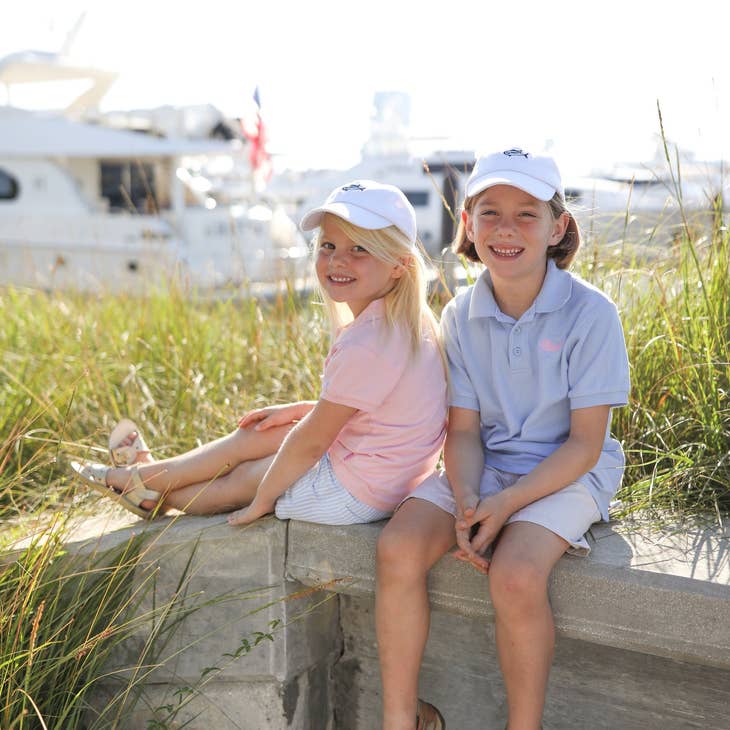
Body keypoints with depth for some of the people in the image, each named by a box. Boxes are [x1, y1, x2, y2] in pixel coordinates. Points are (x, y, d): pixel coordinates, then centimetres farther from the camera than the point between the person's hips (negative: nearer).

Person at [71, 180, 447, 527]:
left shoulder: (367, 347, -30)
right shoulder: (400, 321, 1)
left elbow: (311, 442, -20)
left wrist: (262, 499, -8)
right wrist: (298, 410, 10)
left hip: (351, 494, -8)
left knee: (241, 479, 8)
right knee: (256, 432, 16)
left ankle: (147, 487, 32)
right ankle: (150, 478, 31)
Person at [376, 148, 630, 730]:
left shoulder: (590, 313, -13)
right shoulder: (460, 316, 0)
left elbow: (586, 441, -12)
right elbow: (463, 429, 0)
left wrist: (507, 503, -21)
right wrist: (466, 500, -19)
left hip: (564, 474, -4)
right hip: (484, 468, 4)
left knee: (516, 575, -31)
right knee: (398, 546, -20)